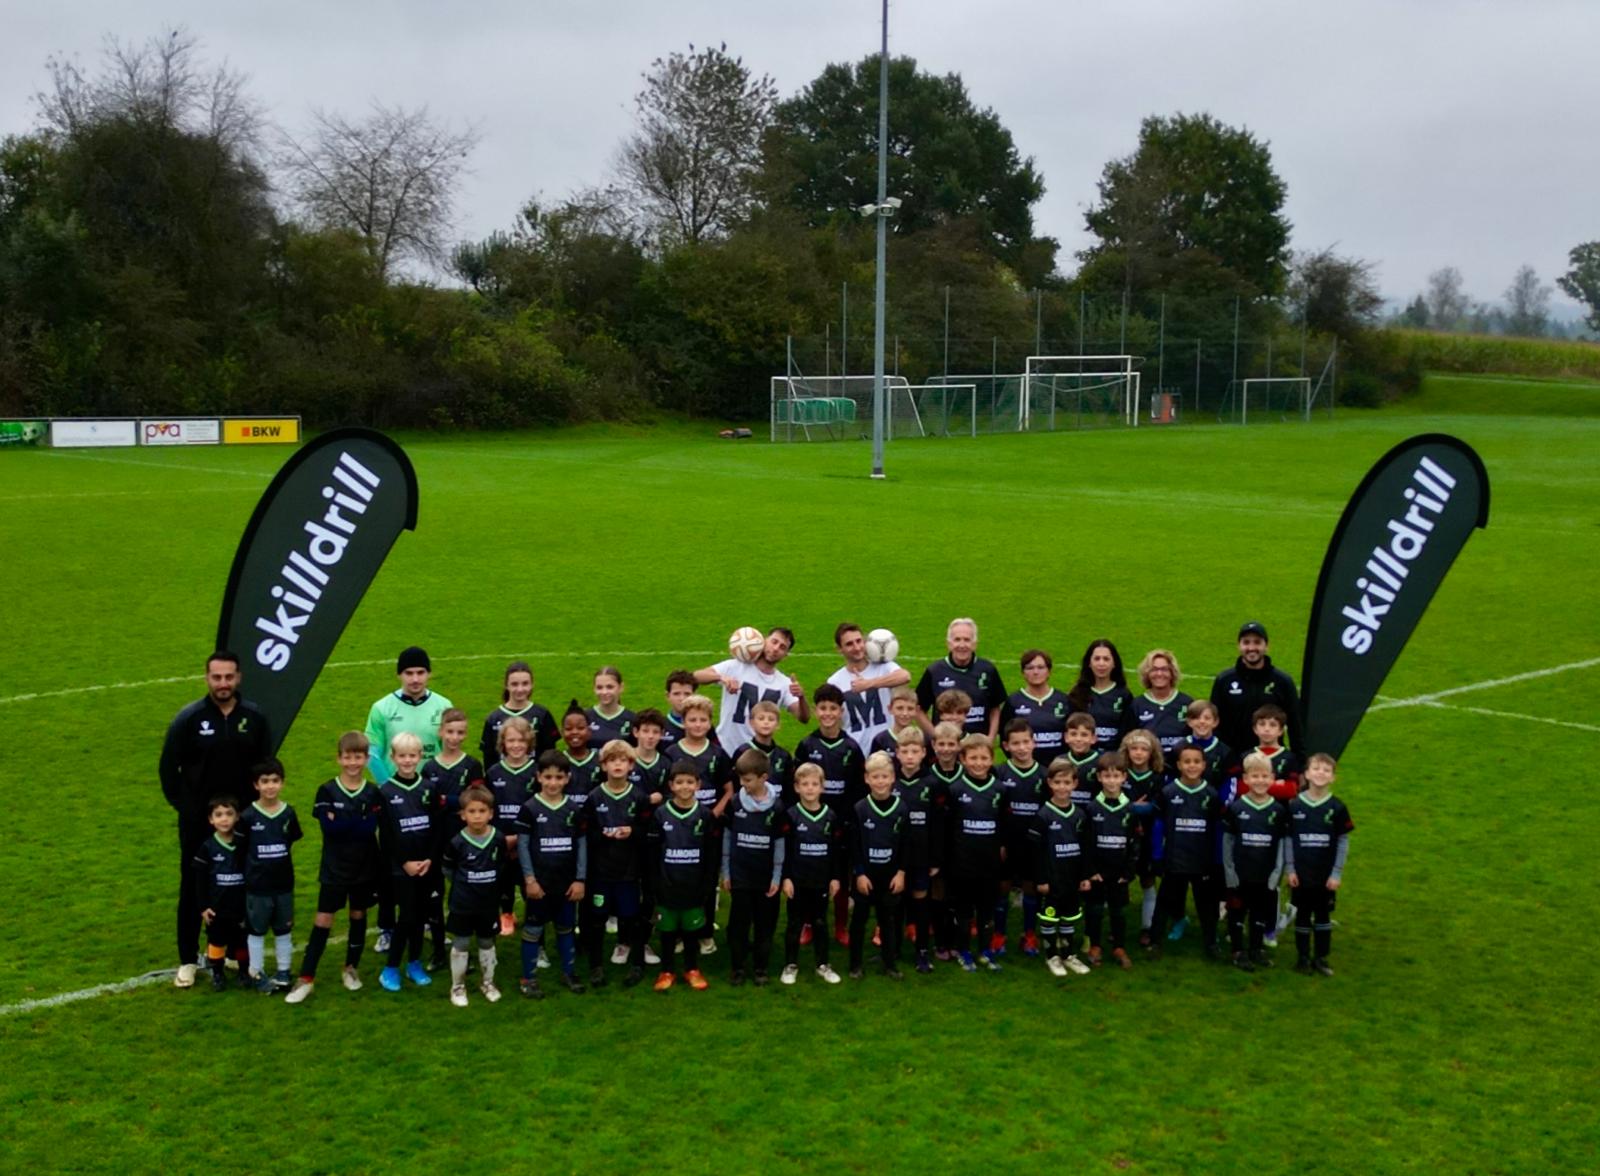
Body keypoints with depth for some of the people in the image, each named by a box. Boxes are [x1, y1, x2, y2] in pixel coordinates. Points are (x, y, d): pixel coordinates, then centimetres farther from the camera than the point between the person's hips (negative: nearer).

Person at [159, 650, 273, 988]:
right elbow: (168, 767, -2)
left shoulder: (255, 718, -4)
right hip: (197, 821, -2)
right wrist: (183, 806, -3)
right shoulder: (189, 718, -10)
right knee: (193, 889, 6)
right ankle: (187, 961, 15)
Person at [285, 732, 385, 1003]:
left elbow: (370, 828, -15)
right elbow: (328, 827, -18)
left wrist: (341, 822, -20)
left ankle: (351, 968, 29)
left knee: (358, 916, 13)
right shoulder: (327, 791, -5)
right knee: (322, 920, -2)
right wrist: (358, 824, -21)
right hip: (334, 868, -2)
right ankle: (306, 979, 2)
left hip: (365, 868, 2)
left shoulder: (373, 793, -2)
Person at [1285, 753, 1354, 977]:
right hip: (1301, 874, 0)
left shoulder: (1337, 807, -5)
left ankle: (1321, 958, 21)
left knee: (1323, 915, 11)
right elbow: (1288, 838, -1)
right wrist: (1289, 869, -5)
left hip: (1326, 874, 0)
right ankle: (1303, 957, 18)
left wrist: (1337, 873, -6)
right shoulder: (1294, 806, -5)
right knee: (1302, 915, 8)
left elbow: (1343, 841, -3)